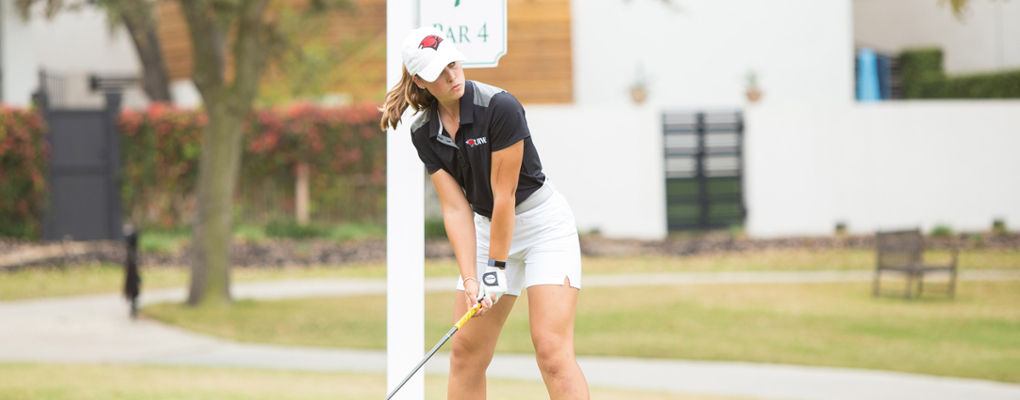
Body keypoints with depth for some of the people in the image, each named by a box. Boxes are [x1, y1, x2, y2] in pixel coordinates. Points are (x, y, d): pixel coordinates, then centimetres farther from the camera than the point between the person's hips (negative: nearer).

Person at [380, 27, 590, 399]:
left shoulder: (500, 107, -23)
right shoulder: (423, 132, -5)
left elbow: (504, 194, -20)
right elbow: (455, 207, -8)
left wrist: (497, 266, -17)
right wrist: (470, 279, -17)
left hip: (544, 222, -6)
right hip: (488, 226, 6)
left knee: (552, 350, -18)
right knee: (465, 352, 5)